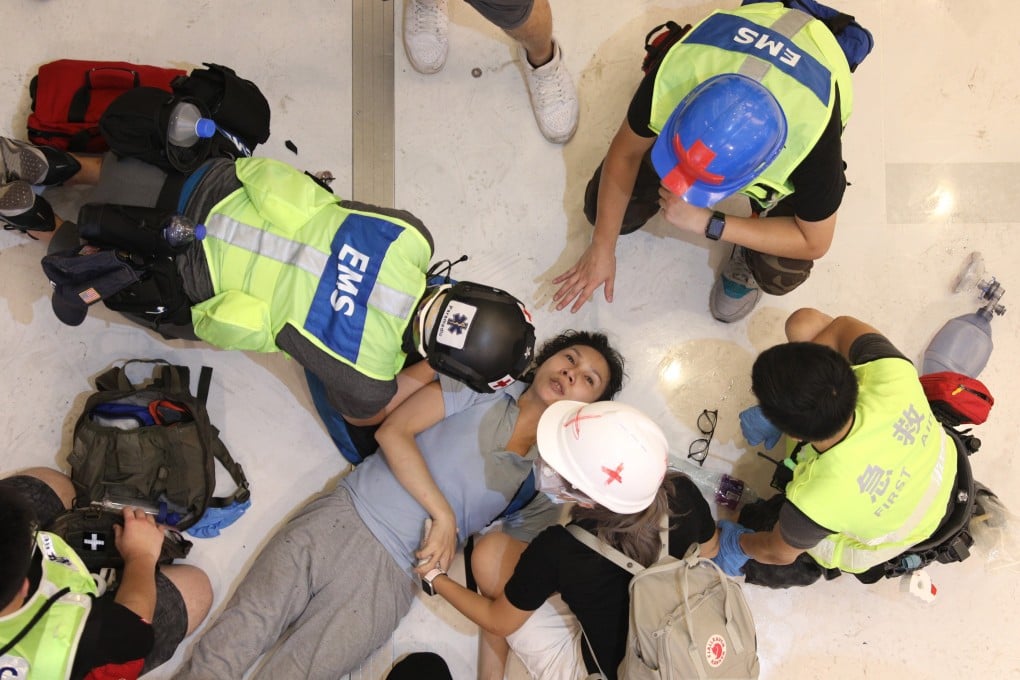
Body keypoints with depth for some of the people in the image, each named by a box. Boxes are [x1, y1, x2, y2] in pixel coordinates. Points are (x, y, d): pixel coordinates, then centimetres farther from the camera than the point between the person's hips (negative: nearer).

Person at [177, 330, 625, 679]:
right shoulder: (482, 386, 4)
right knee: (232, 640, -8)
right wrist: (442, 513, -11)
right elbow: (393, 431, -5)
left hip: (391, 574, 0)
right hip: (342, 512, 0)